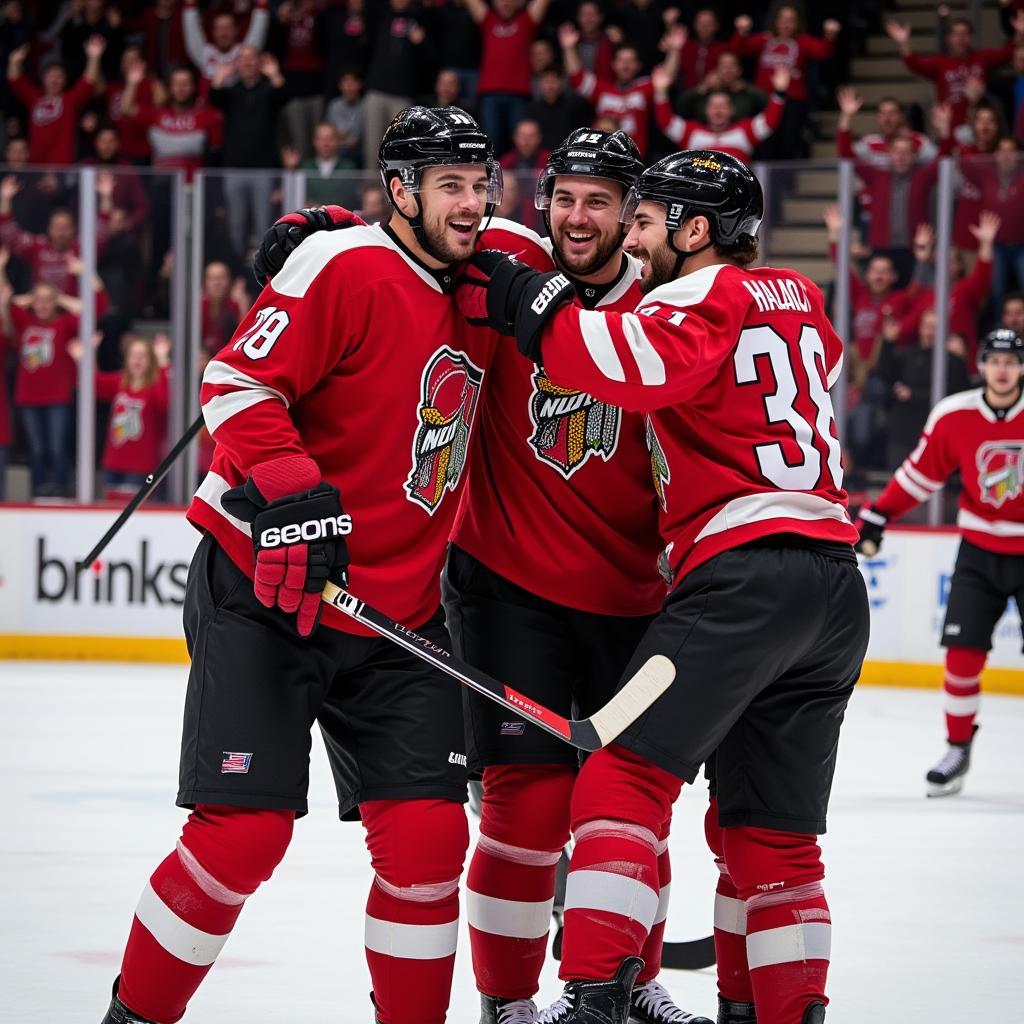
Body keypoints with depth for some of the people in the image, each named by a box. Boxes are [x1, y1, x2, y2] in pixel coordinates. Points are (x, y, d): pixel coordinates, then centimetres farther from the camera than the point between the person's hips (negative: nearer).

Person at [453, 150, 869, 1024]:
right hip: (836, 582, 8)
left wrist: (523, 299, -13)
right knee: (770, 829, 13)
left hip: (746, 568, -8)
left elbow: (634, 364, -23)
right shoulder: (796, 300, 20)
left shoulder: (708, 297, -4)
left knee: (627, 768, -10)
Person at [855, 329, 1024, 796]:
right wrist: (876, 516, 2)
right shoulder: (954, 415, -7)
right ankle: (958, 748, 10)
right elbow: (921, 472, 3)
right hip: (979, 550, 2)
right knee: (962, 650, -5)